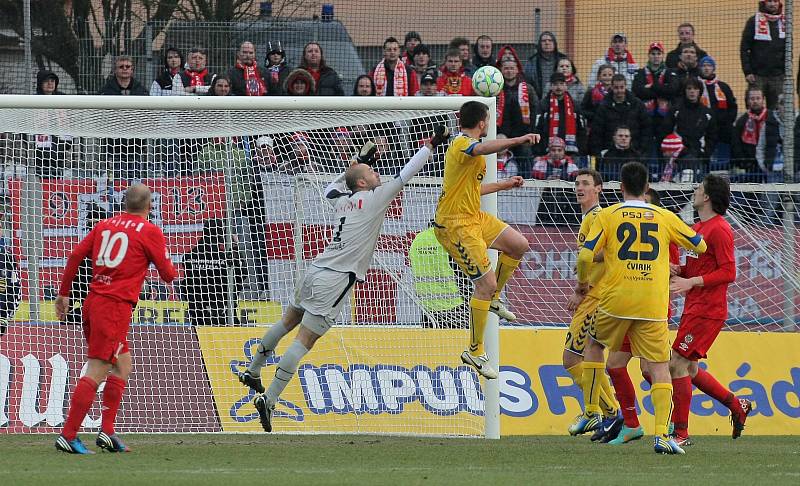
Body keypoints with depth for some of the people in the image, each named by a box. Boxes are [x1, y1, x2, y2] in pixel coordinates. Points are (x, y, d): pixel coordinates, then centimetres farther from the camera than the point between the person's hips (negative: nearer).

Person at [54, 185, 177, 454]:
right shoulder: (150, 232, -2)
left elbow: (75, 256, 9)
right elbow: (168, 275, 2)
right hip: (116, 307, -7)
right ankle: (68, 436, -13)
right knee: (96, 372, -8)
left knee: (123, 364, 18)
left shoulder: (105, 225, 13)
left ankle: (107, 431, 12)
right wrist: (169, 267, 26)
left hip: (93, 301, 7)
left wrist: (63, 294, 17)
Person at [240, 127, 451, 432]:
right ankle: (268, 400, -14)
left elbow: (331, 189, 38)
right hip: (335, 281, -8)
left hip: (315, 271, 8)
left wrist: (358, 161, 37)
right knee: (304, 341, -9)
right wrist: (432, 144, 2)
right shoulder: (374, 198, -7)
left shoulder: (344, 200, 14)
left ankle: (252, 372, 40)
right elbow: (405, 175, -7)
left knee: (288, 323, 26)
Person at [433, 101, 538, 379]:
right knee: (487, 283, -12)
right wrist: (520, 140, -52)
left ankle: (493, 300, 30)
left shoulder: (464, 145, 17)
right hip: (456, 224, -10)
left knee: (518, 245, 16)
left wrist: (503, 185, 36)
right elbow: (484, 149, -42)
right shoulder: (463, 144, -16)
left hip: (473, 217, 10)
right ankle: (475, 352, -4)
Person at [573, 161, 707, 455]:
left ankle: (591, 412, 25)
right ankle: (662, 434, -13)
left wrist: (583, 282, 14)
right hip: (654, 307, 0)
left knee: (594, 345, 26)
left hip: (616, 301, 0)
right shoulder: (665, 217, 7)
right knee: (659, 368, 1)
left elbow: (585, 255, -6)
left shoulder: (607, 216, 3)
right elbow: (700, 246, 15)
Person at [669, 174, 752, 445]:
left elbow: (728, 273, -17)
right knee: (689, 370, 13)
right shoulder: (697, 228, 17)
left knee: (678, 364, -12)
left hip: (707, 311, -10)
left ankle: (680, 432, -7)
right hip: (693, 308, 10)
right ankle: (737, 406, 26)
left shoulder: (719, 229, -13)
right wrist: (677, 270, 3)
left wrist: (691, 282, -23)